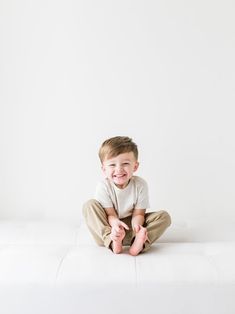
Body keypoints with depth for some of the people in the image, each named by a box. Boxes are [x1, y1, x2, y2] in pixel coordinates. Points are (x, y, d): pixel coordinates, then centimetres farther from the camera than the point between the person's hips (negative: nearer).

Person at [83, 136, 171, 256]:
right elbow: (110, 214, -18)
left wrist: (137, 225, -37)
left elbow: (138, 214, -13)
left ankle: (138, 242, -34)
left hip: (130, 230, 2)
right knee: (89, 205, -24)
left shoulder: (140, 185, -13)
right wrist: (115, 223, -43)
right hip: (107, 228, -1)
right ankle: (112, 241, -35)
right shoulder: (103, 186, -16)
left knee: (164, 216, -14)